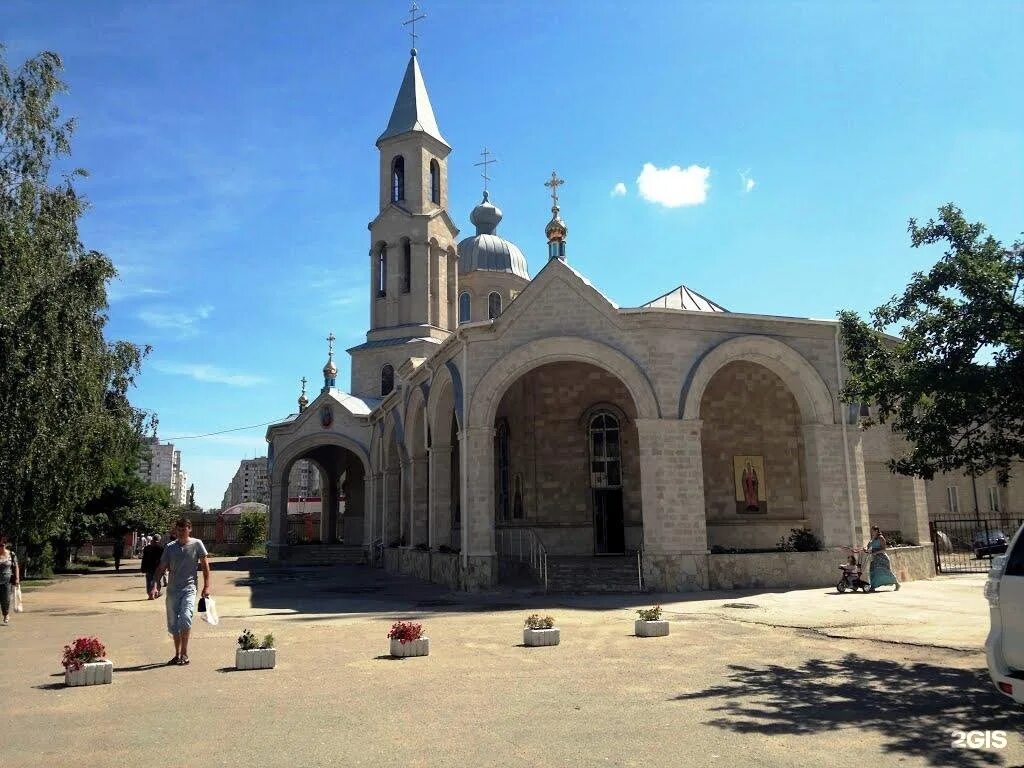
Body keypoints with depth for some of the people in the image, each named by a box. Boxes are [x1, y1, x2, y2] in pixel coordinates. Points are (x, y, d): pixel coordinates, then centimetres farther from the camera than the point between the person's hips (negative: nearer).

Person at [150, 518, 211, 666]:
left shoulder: (197, 544, -1)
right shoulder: (170, 547, 6)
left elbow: (205, 565, 2)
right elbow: (161, 568, 8)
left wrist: (206, 586, -2)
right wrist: (154, 585, -6)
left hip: (189, 588, -4)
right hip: (172, 590, 4)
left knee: (185, 618, -22)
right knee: (173, 624, 9)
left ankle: (184, 653, -10)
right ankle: (177, 655, 25)